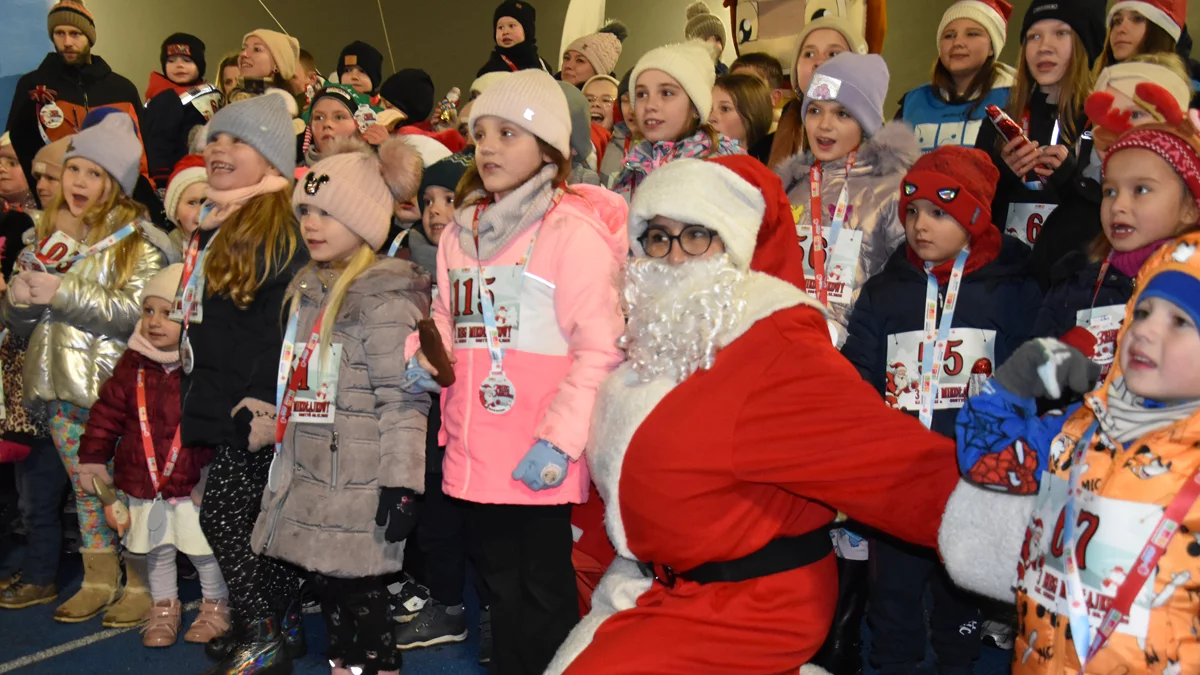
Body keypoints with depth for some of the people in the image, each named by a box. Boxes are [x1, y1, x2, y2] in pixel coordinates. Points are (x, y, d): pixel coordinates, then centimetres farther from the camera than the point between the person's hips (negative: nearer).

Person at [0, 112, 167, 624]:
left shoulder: (135, 238, -7)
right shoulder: (47, 236, 12)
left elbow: (138, 312, -19)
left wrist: (65, 292, -19)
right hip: (62, 387, 6)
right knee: (85, 487, 13)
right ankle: (99, 581, 24)